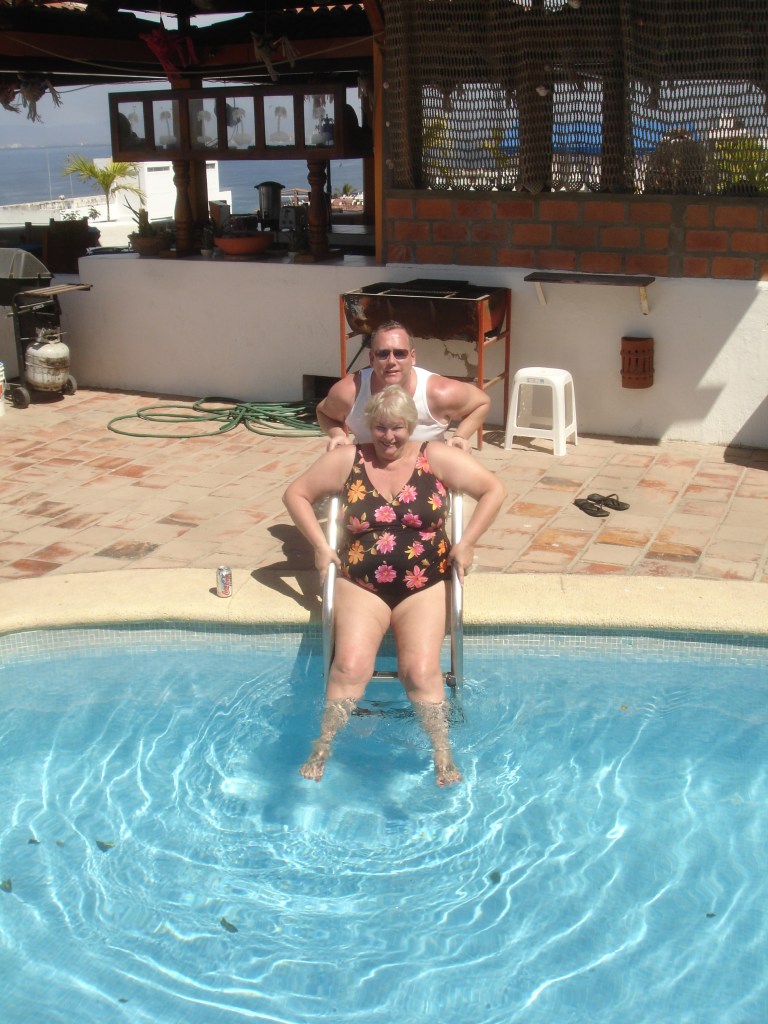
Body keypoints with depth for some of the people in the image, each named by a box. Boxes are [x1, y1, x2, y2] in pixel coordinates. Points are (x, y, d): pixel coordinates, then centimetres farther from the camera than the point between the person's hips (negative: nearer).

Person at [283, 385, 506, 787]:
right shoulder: (346, 460, 4)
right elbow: (296, 494, 10)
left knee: (422, 670, -20)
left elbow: (494, 490, 3)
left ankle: (443, 757, -11)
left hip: (424, 587, 0)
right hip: (360, 586, 1)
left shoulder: (437, 458, 1)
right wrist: (321, 546, 0)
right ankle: (321, 751, -13)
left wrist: (466, 543, -4)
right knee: (350, 664, -22)